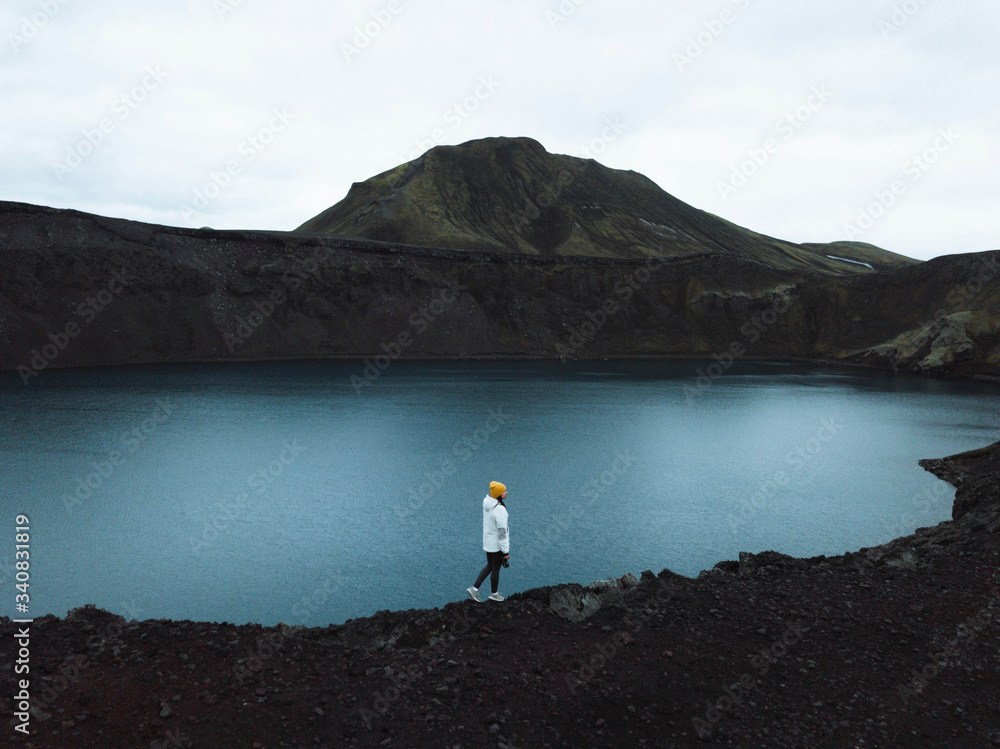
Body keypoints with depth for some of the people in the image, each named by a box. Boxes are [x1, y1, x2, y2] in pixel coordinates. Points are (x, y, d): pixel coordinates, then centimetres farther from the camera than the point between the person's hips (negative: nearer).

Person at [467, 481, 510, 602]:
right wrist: (506, 551, -17)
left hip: (487, 541, 7)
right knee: (496, 569, 14)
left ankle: (474, 589, 24)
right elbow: (502, 532, -25)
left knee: (490, 566, 24)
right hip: (497, 544, -7)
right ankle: (494, 594, 34)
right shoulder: (500, 510, -30)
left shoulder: (487, 502, -4)